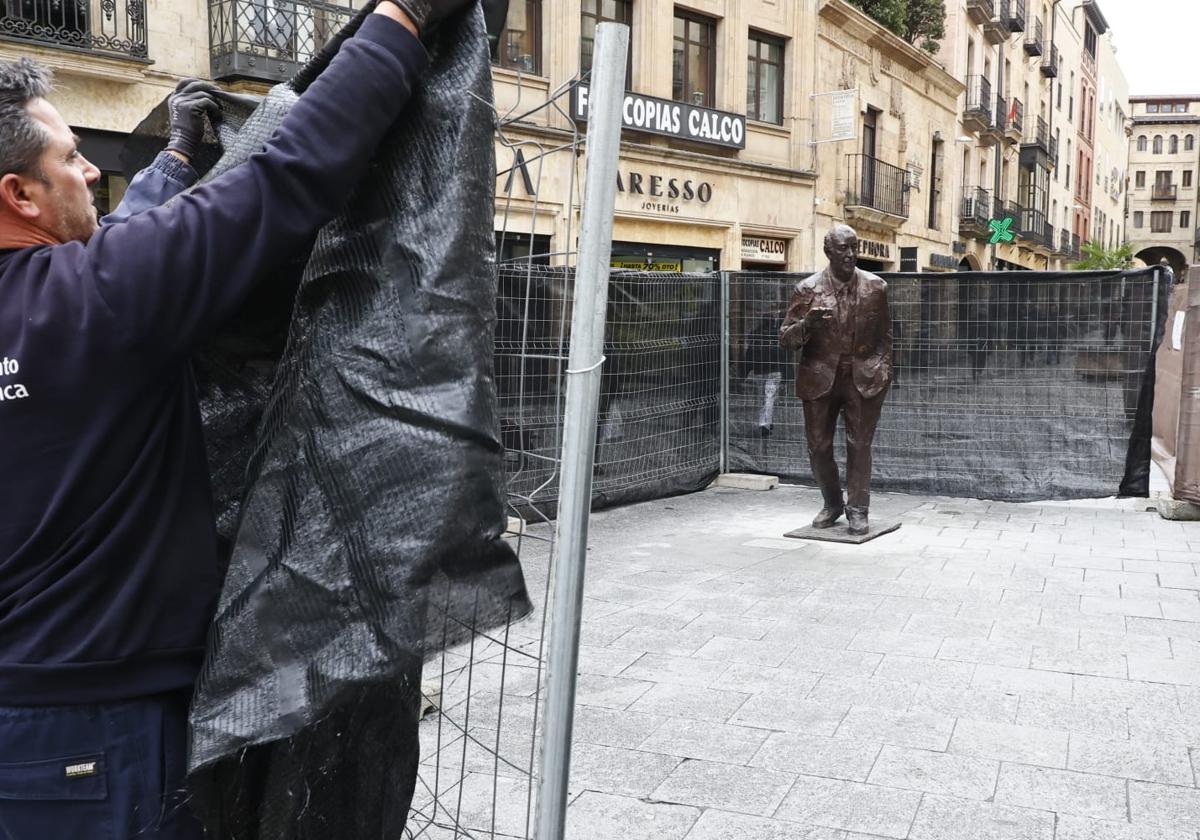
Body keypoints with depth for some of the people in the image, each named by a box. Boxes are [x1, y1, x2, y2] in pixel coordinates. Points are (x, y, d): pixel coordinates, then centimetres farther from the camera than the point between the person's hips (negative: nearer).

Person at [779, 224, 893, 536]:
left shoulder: (875, 287, 0)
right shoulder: (808, 290, -6)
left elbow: (884, 334, 12)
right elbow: (786, 339, -4)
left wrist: (883, 368, 1)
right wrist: (807, 323, -24)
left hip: (863, 378, 0)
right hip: (820, 378, 0)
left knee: (859, 444, -1)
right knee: (818, 446, 7)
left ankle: (858, 510, 10)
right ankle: (832, 504, 26)